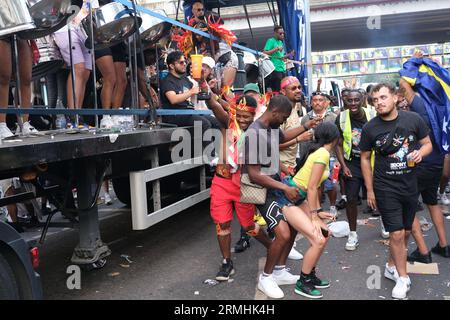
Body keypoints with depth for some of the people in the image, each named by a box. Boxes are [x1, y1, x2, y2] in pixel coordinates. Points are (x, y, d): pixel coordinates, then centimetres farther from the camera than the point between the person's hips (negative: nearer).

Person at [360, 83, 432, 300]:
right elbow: (365, 158, 1)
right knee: (396, 234, -4)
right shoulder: (370, 128, -9)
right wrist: (369, 190, 1)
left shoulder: (413, 119, -7)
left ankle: (391, 267, 37)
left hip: (410, 185, 3)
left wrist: (420, 152, -19)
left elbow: (427, 144, 6)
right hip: (385, 188, -3)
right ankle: (403, 278, 15)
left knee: (405, 232, 15)